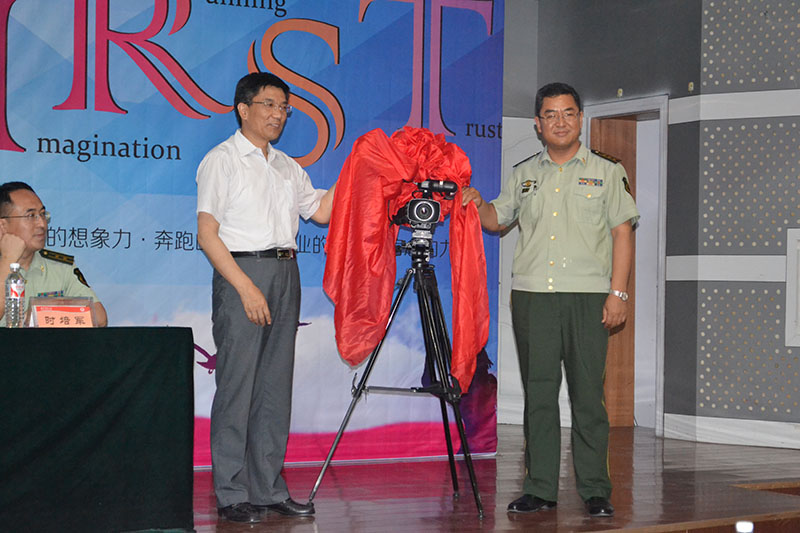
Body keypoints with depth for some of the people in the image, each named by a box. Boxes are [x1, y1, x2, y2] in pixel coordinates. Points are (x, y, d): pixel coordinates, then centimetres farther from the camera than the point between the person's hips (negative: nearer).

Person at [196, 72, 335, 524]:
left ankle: (269, 490, 13)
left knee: (276, 385, 7)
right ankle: (232, 495, -2)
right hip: (240, 271, -6)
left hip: (285, 274, 6)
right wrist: (247, 287, -15)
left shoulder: (288, 167, 19)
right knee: (237, 382, -6)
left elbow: (322, 210, 15)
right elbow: (207, 234, -8)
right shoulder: (222, 160, -1)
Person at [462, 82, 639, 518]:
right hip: (532, 296, 3)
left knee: (588, 395, -3)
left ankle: (595, 491, 3)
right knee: (538, 394, 3)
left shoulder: (605, 172, 8)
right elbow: (496, 219, 22)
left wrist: (618, 292, -5)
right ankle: (539, 489, 8)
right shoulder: (524, 175, 16)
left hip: (587, 297, -2)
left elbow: (622, 232, 3)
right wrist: (477, 204, -1)